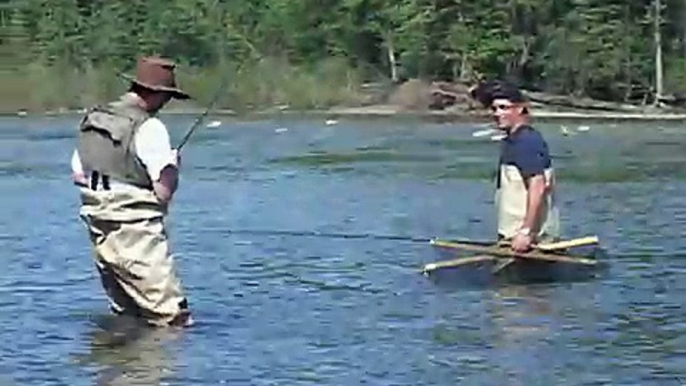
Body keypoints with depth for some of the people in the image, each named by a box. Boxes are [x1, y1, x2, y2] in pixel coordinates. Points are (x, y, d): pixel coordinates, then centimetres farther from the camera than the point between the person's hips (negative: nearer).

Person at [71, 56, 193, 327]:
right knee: (171, 318, -7)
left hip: (99, 231, 8)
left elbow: (78, 175, 18)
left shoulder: (92, 119, 10)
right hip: (136, 234, -8)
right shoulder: (148, 127, -14)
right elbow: (164, 191, -15)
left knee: (125, 314, 19)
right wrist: (173, 166, 4)